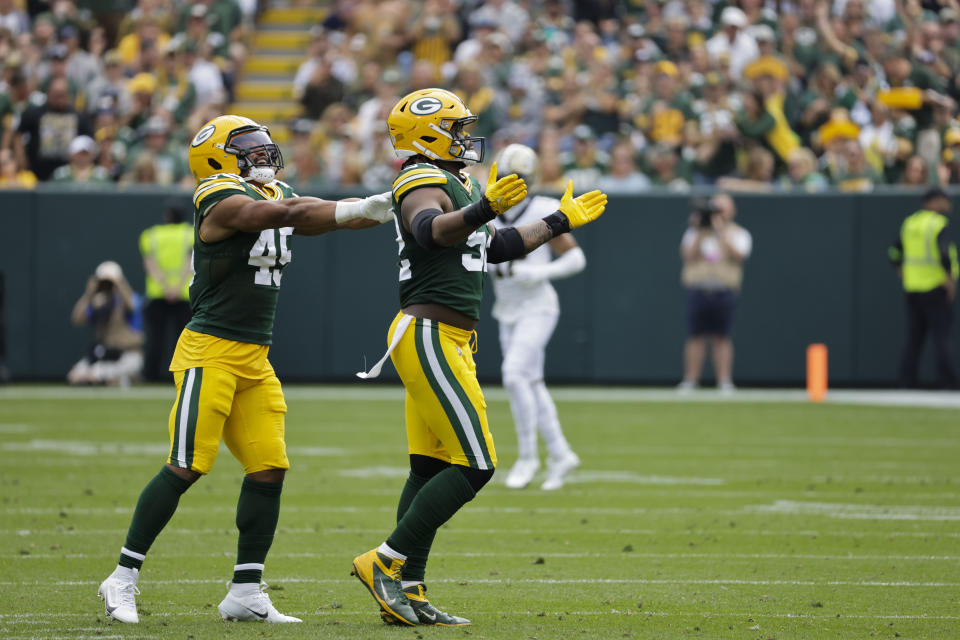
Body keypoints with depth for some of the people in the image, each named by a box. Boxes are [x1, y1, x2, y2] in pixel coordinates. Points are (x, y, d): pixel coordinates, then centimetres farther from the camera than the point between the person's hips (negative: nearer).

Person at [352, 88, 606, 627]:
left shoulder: (455, 184, 21)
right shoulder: (424, 184, -12)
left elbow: (497, 247, 33)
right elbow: (432, 232, -34)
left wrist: (561, 222, 40)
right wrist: (484, 208, -51)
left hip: (449, 340, 11)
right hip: (430, 335, -11)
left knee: (432, 469, 8)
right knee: (475, 465, -13)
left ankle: (408, 592, 8)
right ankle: (386, 562, -11)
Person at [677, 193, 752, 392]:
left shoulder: (738, 234, 11)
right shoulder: (695, 232, 16)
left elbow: (738, 254, -8)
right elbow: (688, 256, 3)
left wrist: (721, 232, -11)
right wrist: (699, 233, -5)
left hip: (725, 291, -1)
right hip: (697, 290, 1)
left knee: (721, 338, -3)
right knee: (695, 336, -1)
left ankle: (724, 381, 0)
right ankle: (690, 380, 3)